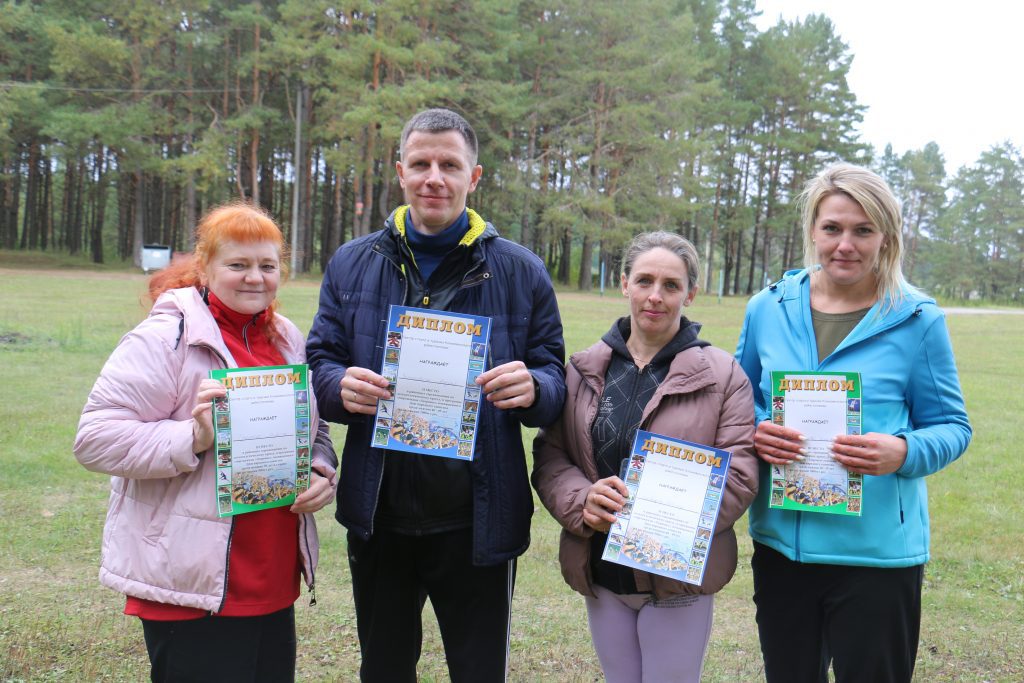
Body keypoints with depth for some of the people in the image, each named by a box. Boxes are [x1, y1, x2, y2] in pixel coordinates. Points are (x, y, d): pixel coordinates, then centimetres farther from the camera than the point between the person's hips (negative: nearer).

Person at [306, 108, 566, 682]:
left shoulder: (521, 272, 0)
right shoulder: (352, 264, 5)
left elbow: (557, 382, 1)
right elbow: (319, 362, 6)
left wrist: (532, 389, -23)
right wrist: (341, 387, -18)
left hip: (478, 524, -2)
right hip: (378, 519, 2)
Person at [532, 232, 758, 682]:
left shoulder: (722, 375, -6)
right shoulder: (582, 370, 3)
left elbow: (738, 474, -11)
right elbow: (549, 457, 2)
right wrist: (582, 502, -19)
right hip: (600, 576, 3)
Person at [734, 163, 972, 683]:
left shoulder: (917, 320, -5)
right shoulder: (767, 309, 3)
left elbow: (951, 426, 0)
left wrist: (904, 452, -22)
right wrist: (754, 434, -11)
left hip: (877, 551, -3)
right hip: (781, 542, 3)